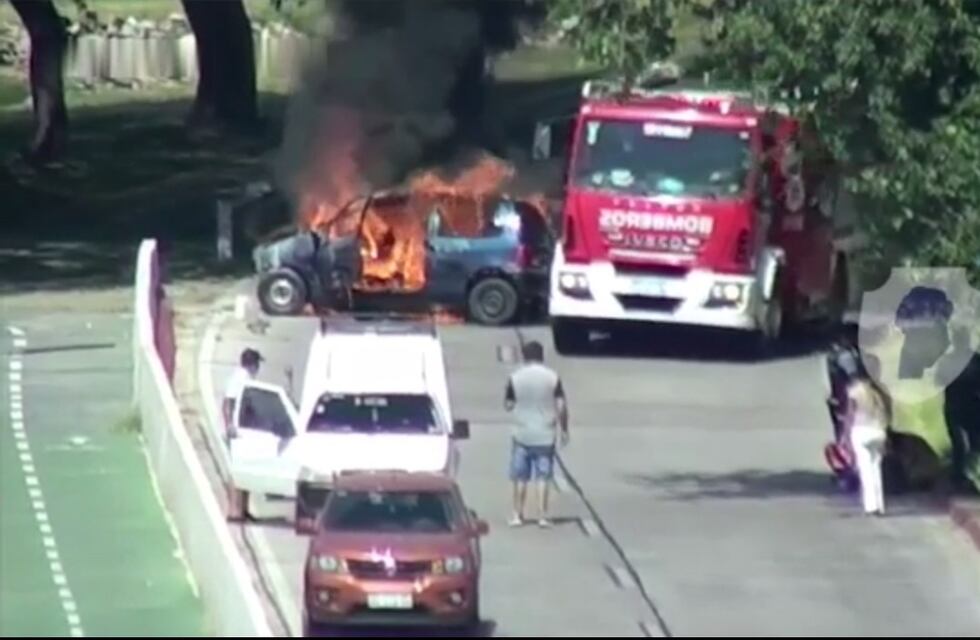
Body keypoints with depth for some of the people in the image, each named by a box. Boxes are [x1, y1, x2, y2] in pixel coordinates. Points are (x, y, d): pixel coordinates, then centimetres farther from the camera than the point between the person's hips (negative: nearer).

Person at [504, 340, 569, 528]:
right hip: (546, 435, 0)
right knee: (543, 477, 3)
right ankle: (542, 516, -1)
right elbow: (561, 406, -7)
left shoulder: (515, 377, -6)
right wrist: (564, 430, 2)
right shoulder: (552, 377, -6)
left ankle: (517, 515, 12)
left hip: (522, 435, 0)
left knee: (520, 477, 10)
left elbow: (508, 405, 0)